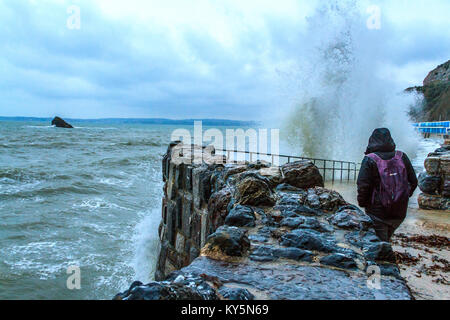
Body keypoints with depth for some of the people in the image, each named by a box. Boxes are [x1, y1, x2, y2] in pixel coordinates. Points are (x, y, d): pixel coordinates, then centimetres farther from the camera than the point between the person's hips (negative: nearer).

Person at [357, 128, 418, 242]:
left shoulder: (370, 160, -12)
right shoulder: (402, 157, 1)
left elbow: (363, 186, -15)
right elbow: (413, 182, 7)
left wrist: (362, 203, 1)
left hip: (377, 212, -5)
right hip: (399, 212, 5)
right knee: (386, 240, 24)